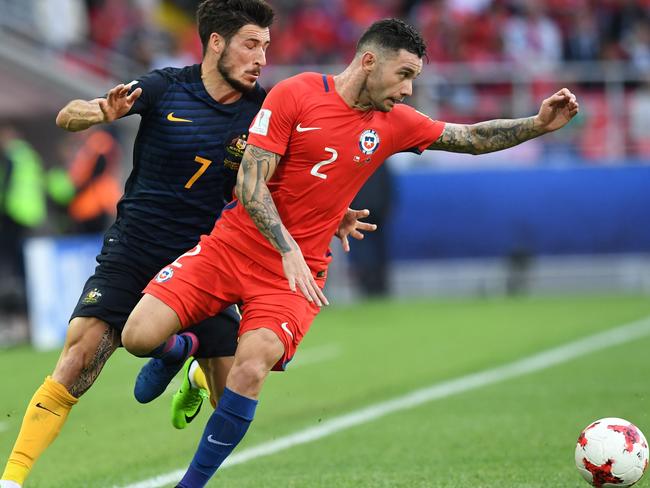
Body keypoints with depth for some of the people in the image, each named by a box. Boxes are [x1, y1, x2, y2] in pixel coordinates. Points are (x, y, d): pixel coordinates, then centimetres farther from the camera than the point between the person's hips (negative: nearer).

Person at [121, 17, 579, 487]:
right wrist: (288, 251, -22)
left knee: (251, 369, -24)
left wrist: (538, 124, 0)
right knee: (139, 337, -15)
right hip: (232, 245, -2)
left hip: (298, 271, 2)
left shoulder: (394, 123, 5)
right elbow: (249, 183, -12)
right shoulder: (295, 94, -9)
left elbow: (474, 138, 14)